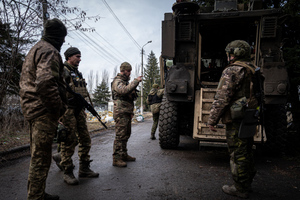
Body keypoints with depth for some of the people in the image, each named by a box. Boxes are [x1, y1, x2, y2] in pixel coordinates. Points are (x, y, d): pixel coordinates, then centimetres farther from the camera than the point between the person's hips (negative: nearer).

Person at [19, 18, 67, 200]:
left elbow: (28, 81, 23)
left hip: (33, 109, 11)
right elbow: (45, 83, -27)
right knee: (41, 158, -3)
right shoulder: (49, 51, -12)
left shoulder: (35, 50, 21)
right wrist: (60, 108, -17)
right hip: (44, 111, -11)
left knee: (38, 156, 19)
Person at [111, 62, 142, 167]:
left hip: (127, 113, 10)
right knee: (120, 135, -10)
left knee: (126, 134, 14)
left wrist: (131, 111, 17)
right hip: (121, 112, -10)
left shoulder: (126, 81, 22)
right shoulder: (117, 81, -8)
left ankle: (124, 155, 24)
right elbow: (124, 91, -30)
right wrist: (136, 81, -26)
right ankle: (116, 158, -6)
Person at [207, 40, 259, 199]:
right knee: (246, 153, 19)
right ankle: (247, 184, 33)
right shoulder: (253, 71, 15)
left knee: (238, 155, 1)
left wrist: (212, 119, -15)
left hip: (236, 121, -9)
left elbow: (222, 99, -20)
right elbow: (257, 95, 20)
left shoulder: (232, 71, -14)